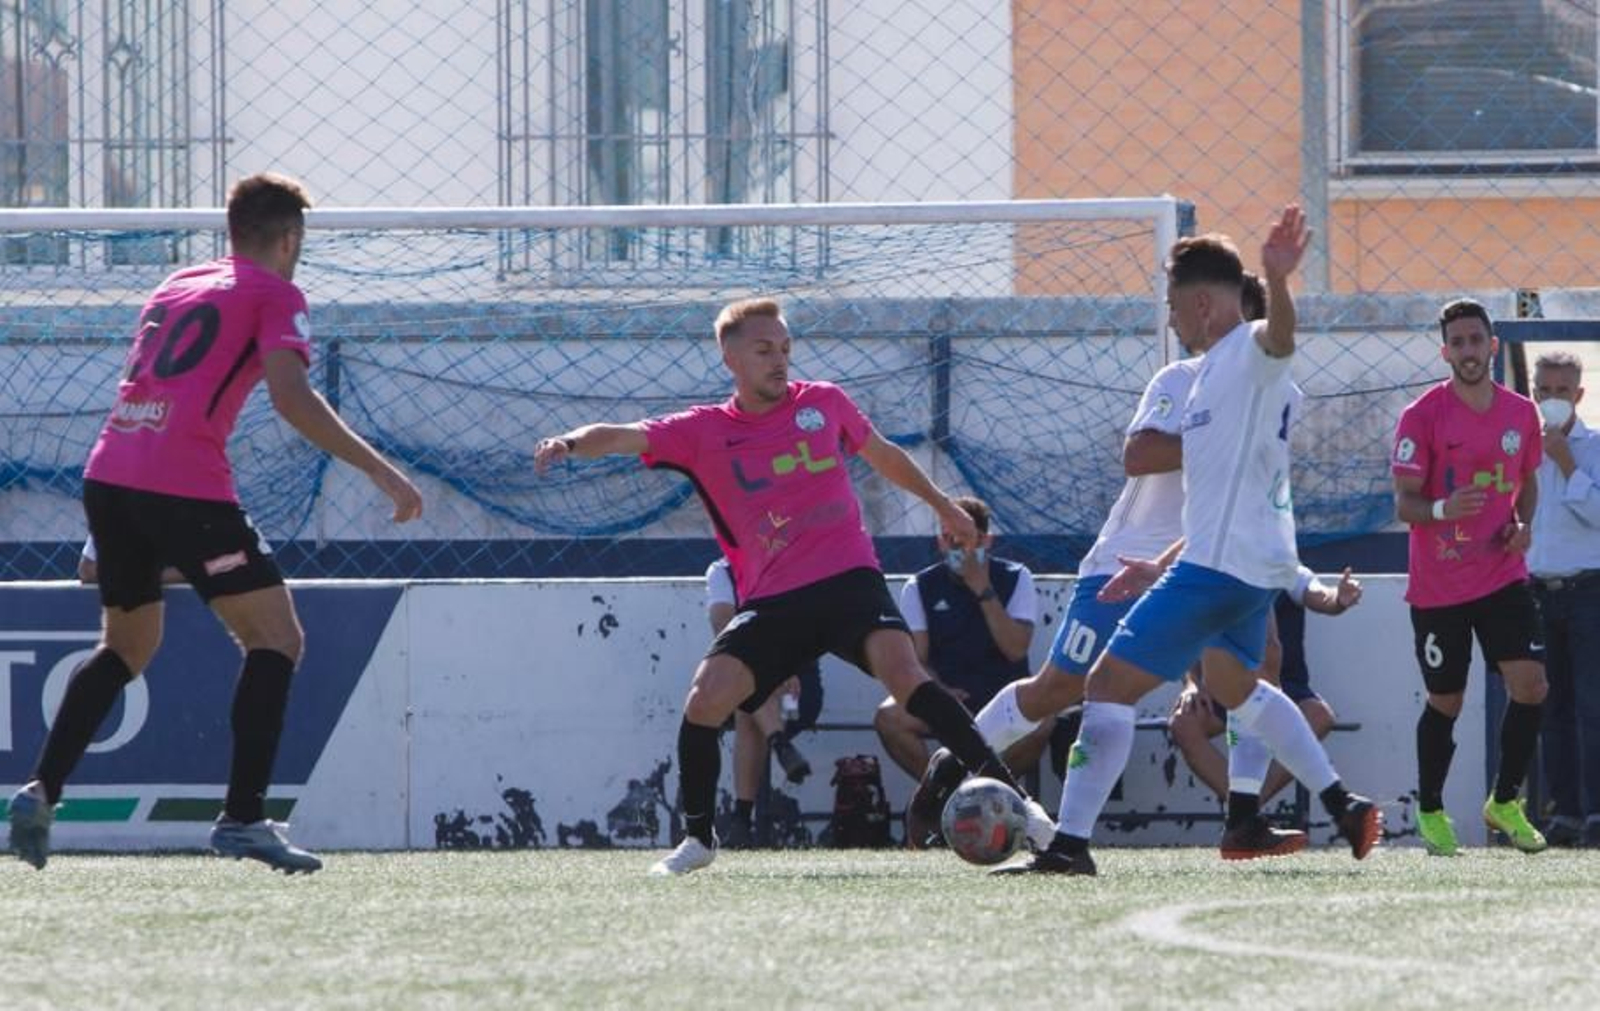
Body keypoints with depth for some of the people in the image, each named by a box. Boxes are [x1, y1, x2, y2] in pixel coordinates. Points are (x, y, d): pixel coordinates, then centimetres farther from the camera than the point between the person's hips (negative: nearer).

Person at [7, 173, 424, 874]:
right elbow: (291, 396, -12)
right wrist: (379, 471, -12)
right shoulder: (274, 293, 3)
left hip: (107, 474, 7)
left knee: (127, 645, 24)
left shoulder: (177, 287, 24)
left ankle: (40, 791, 14)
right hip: (184, 486, -7)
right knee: (275, 637, 1)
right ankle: (243, 818, -9)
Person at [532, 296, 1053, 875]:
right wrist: (571, 443, -30)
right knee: (704, 701, -14)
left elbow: (882, 455, 27)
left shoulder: (823, 403, 9)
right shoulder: (704, 431, 5)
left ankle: (1008, 795, -22)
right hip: (770, 600, 1)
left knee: (902, 672, -25)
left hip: (848, 578, -1)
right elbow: (625, 437, -8)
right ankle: (697, 838, 8)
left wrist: (942, 506, 38)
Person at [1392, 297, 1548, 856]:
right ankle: (1430, 812, 22)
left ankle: (1505, 802, 8)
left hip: (1503, 575, 3)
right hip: (1437, 586, -3)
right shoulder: (1422, 416, -9)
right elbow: (1404, 503, -11)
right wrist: (1442, 509, -32)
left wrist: (1523, 524, 0)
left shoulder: (1521, 413, 4)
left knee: (1530, 685, -10)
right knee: (1445, 704, 3)